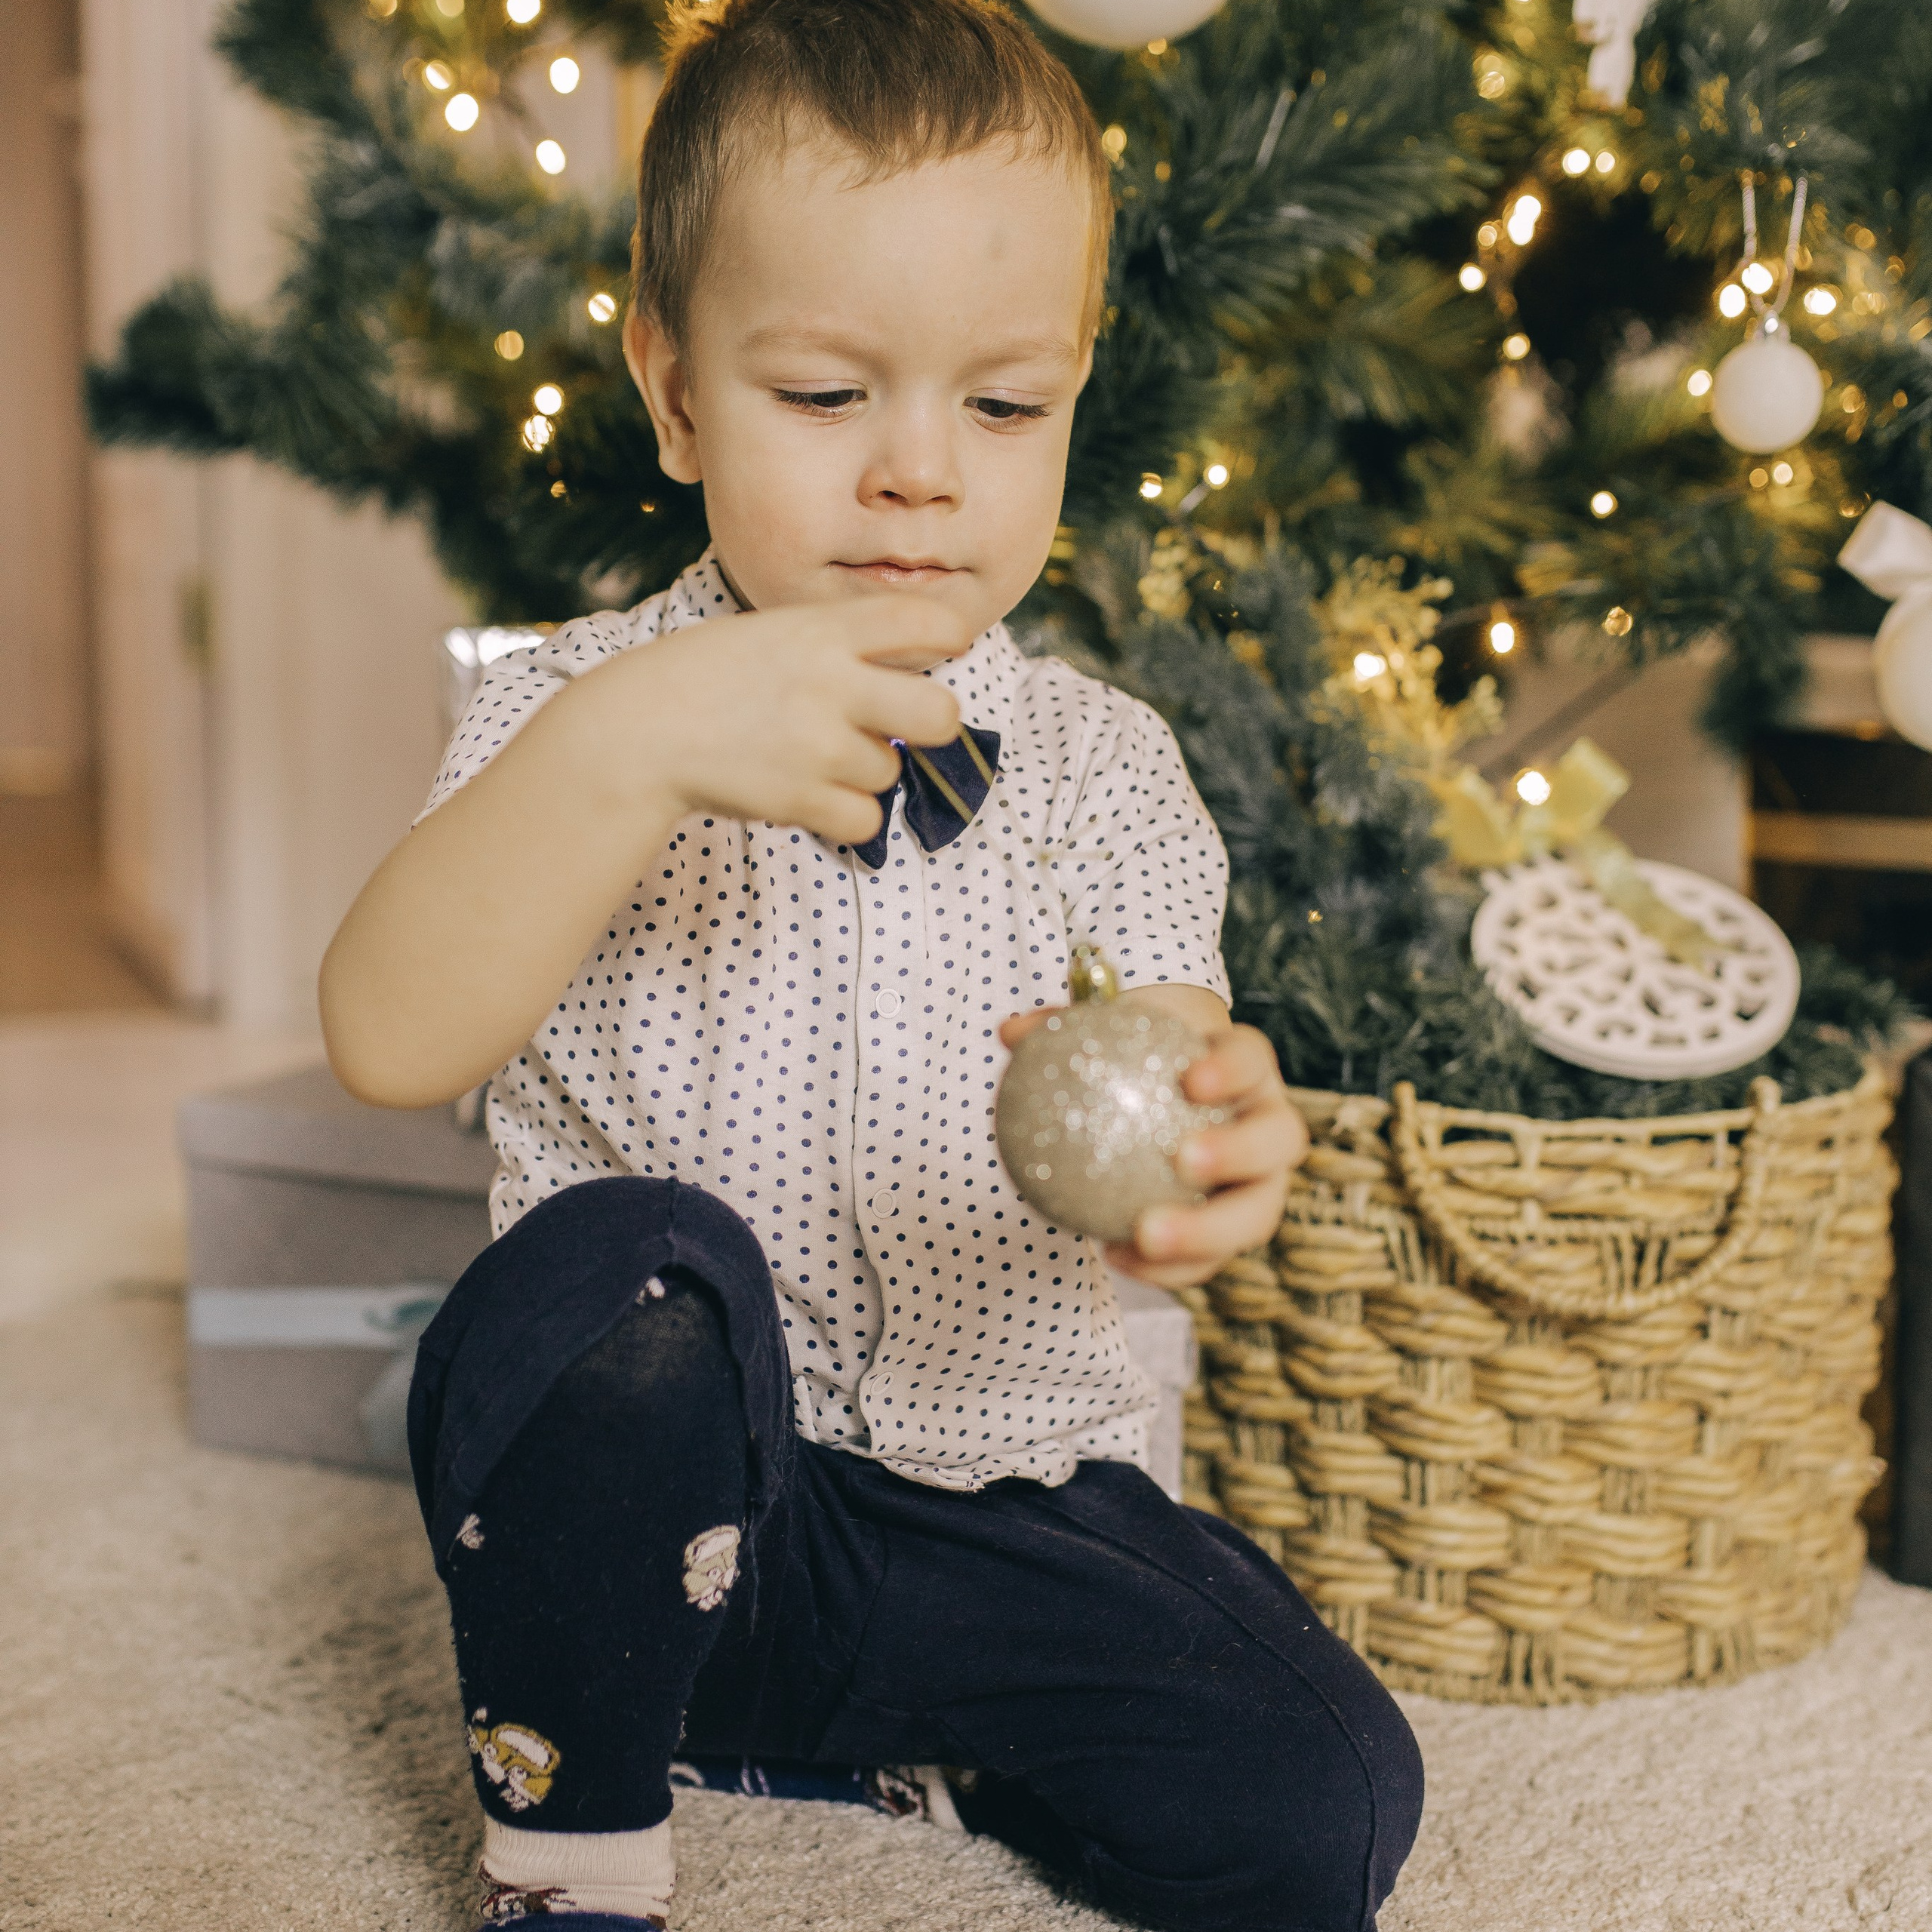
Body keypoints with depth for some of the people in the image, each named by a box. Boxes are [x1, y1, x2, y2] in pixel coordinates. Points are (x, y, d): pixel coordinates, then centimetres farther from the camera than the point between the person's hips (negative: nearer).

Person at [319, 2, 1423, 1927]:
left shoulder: (1105, 768, 3)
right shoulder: (578, 714, -4)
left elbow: (1164, 1082, -10)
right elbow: (388, 1042, -20)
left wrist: (1207, 1144, -36)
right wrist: (627, 751, -35)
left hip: (1008, 1489, 3)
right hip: (666, 1489, -2)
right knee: (630, 1265, -34)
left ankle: (941, 1746, 14)